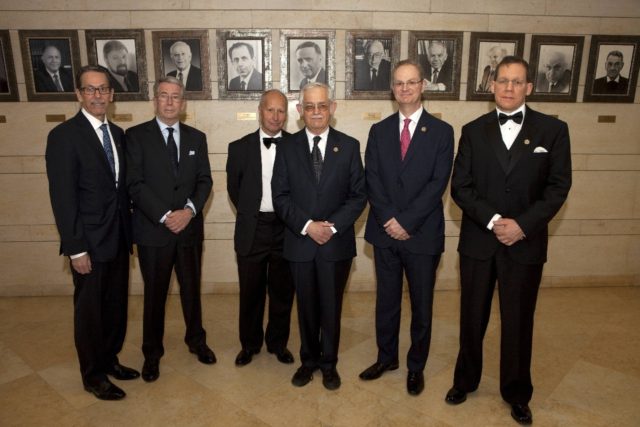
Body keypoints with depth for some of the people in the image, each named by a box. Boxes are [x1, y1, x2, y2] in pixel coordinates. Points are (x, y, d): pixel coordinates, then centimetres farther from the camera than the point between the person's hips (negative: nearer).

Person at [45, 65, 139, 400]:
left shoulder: (117, 133, 8)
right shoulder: (63, 136, -12)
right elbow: (62, 197, -15)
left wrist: (128, 229, 8)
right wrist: (76, 249, -17)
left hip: (118, 238, 6)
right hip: (90, 243, -6)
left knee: (116, 304, 17)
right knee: (90, 309, 9)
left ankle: (110, 359, 37)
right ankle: (93, 375, 28)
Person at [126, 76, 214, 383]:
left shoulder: (197, 137, 8)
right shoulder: (136, 135, -2)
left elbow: (204, 181, 3)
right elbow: (135, 184, -9)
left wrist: (190, 209, -13)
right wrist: (165, 216, -17)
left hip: (190, 228, 3)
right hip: (153, 230, -2)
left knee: (192, 289, 15)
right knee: (155, 295, 10)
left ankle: (196, 340, 35)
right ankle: (152, 353, 29)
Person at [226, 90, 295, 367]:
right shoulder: (240, 147, 1)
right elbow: (233, 188, 10)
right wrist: (249, 214, 9)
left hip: (286, 229, 0)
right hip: (252, 230, 1)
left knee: (282, 291, 12)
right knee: (250, 292, 12)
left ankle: (278, 343, 32)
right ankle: (249, 344, 32)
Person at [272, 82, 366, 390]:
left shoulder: (349, 146, 0)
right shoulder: (287, 147, 2)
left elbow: (358, 195, -2)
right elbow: (280, 196, -2)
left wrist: (333, 226, -14)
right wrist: (307, 225, -15)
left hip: (337, 242, 0)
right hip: (300, 241, 1)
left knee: (331, 306, 11)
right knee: (306, 306, 14)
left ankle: (329, 363, 31)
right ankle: (309, 360, 34)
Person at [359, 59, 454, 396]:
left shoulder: (441, 131, -1)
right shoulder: (379, 131, 7)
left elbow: (438, 183, -10)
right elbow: (371, 180, -1)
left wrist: (407, 221, -16)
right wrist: (390, 219, -13)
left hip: (423, 234, -2)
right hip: (386, 233, 3)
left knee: (421, 305, 11)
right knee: (386, 301, 15)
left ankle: (416, 366, 30)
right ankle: (386, 357, 35)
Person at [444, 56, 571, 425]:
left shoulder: (553, 129, 1)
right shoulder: (474, 130, 3)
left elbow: (558, 187, -4)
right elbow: (460, 187, -3)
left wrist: (522, 225, -15)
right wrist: (492, 220, -15)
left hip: (526, 243, -1)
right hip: (478, 240, 1)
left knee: (518, 321, 12)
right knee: (472, 317, 13)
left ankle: (517, 392, 33)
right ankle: (466, 379, 35)